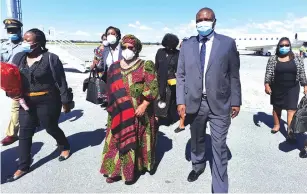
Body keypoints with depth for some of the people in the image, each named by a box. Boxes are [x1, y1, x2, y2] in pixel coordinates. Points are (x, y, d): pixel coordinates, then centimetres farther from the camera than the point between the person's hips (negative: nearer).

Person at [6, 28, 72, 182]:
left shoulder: (51, 58, -13)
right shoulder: (18, 57, 5)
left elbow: (61, 82, -12)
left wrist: (66, 101, -11)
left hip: (47, 102, -5)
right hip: (26, 102, 6)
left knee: (50, 128, 11)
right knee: (24, 133, 7)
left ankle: (65, 147, 41)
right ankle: (23, 167, 21)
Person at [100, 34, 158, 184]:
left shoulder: (145, 66, -5)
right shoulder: (114, 67, 9)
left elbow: (152, 88, -11)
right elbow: (110, 90, 16)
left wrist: (143, 105, -19)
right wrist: (112, 107, 13)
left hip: (138, 113, -4)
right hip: (118, 113, 4)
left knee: (135, 142, 6)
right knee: (118, 141, 9)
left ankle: (132, 171, 20)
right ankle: (116, 170, 22)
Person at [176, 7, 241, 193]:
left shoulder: (228, 43, -2)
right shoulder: (187, 45, 3)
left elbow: (234, 75, 1)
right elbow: (181, 75, 3)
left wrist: (236, 101, 0)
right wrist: (181, 101, -3)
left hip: (219, 104, -2)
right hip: (194, 102, 2)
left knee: (219, 147, 4)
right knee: (197, 140, 21)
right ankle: (198, 166, 49)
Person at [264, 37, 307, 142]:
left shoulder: (297, 59, 0)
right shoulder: (272, 59, -2)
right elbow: (268, 73, -4)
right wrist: (267, 85, -13)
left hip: (292, 88, 0)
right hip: (277, 88, 0)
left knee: (291, 109, -5)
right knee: (277, 107, 13)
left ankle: (290, 131, -4)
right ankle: (277, 125, 32)